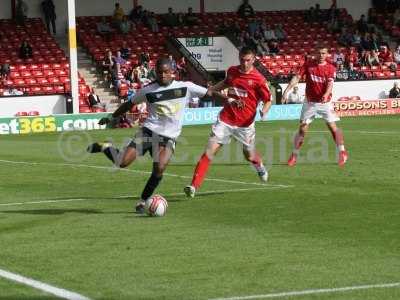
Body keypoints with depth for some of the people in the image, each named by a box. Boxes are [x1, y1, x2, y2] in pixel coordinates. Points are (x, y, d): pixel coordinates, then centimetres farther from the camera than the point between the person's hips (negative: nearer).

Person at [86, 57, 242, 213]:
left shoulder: (185, 87, 2)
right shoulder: (148, 90, 2)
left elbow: (209, 92, 6)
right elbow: (129, 104, 15)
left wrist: (228, 99, -3)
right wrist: (112, 117, 19)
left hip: (169, 137, 1)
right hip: (149, 131, -1)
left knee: (159, 169, -22)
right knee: (123, 162, -15)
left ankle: (142, 202, -3)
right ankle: (105, 147, 18)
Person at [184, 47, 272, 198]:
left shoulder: (258, 79, -9)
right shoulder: (232, 71, 4)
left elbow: (268, 100, -4)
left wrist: (264, 111, -23)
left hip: (245, 123, -2)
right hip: (225, 120, 2)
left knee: (250, 156, 15)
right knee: (209, 151, -12)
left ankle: (261, 168, 53)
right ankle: (194, 186, -15)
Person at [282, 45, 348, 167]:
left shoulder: (331, 68, -4)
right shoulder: (308, 65, -1)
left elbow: (330, 83, -17)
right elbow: (297, 77, -9)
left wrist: (326, 94, -38)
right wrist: (286, 91, -21)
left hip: (325, 102, -1)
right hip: (310, 102, 1)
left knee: (333, 127, -8)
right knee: (302, 129, 0)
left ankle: (342, 152, 1)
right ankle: (294, 155, 9)